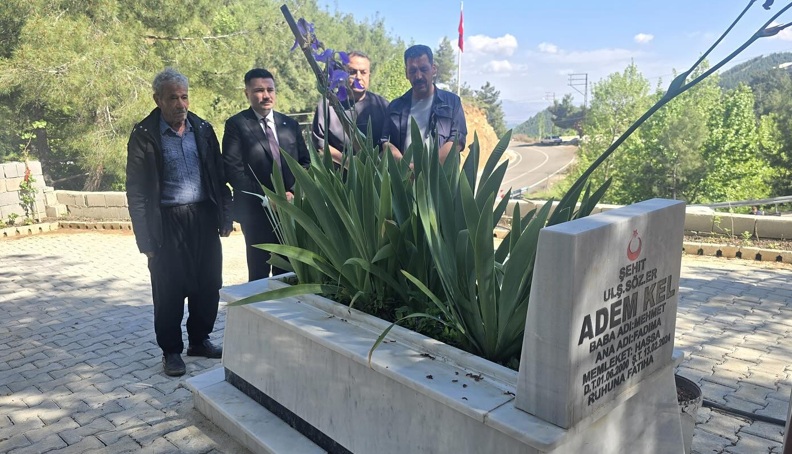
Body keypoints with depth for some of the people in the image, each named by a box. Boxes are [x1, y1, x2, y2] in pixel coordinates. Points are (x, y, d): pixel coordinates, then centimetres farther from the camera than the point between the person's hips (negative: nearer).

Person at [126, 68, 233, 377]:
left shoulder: (203, 129, 7)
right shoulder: (144, 135, -5)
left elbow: (218, 176, 11)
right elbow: (136, 191, -5)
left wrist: (225, 216, 5)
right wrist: (145, 238, -9)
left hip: (204, 218, 4)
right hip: (167, 223, -4)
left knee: (209, 285, 10)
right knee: (169, 291, 5)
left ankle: (200, 340, 29)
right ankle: (171, 350, 23)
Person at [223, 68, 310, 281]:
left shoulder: (290, 124, 13)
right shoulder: (236, 124, -2)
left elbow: (305, 161, 13)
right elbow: (233, 169, -10)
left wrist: (294, 192, -4)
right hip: (256, 210, -4)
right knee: (259, 273, 3)